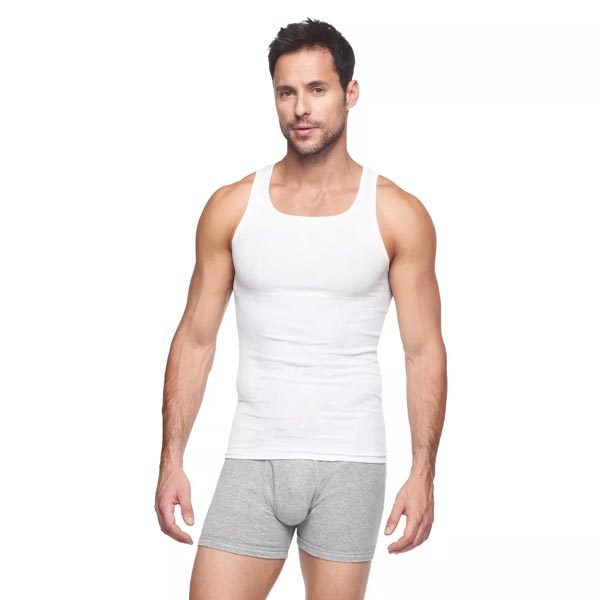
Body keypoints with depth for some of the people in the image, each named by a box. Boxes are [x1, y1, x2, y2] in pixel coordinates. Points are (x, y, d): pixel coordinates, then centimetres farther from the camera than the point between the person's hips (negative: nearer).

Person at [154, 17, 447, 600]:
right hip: (253, 461, 1)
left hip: (349, 464, -1)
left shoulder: (399, 215, -1)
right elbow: (195, 339, 6)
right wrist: (171, 461, 1)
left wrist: (423, 473, -7)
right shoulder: (232, 207, 3)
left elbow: (424, 351, 0)